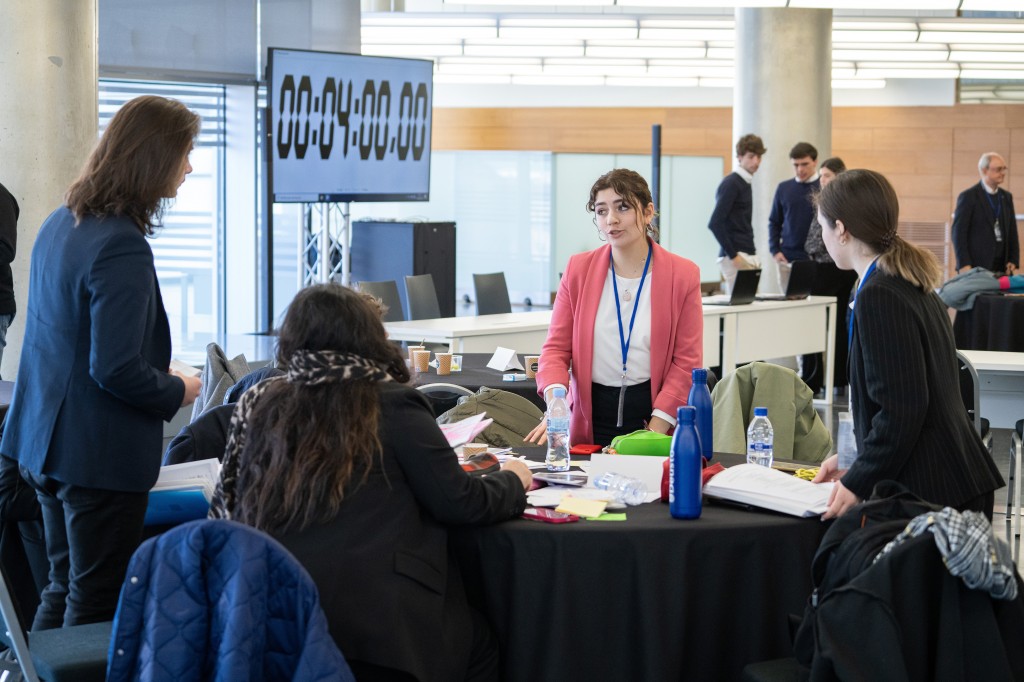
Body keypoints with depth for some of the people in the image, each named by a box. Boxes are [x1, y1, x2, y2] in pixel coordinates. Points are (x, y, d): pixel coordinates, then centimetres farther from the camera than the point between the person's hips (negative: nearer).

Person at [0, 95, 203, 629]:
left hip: (45, 443, 9)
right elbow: (115, 370, -25)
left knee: (64, 590, 20)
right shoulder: (121, 247, -23)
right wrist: (177, 392, -7)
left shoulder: (60, 223, 7)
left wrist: (159, 374, 19)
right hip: (101, 455, -9)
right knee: (97, 606, 2)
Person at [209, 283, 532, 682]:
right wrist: (513, 481, 18)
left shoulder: (260, 403, 7)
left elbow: (226, 508, 14)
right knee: (479, 645, 25)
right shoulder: (393, 405, -4)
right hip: (373, 616, -5)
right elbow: (458, 504, -2)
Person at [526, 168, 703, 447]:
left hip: (652, 408, -1)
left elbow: (686, 361, -3)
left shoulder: (683, 275, -2)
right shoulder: (578, 269, 4)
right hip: (591, 415, 1)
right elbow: (556, 348, 2)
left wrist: (657, 428, -13)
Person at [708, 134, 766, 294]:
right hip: (737, 257, -9)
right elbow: (714, 223, -18)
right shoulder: (731, 183, -10)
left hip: (748, 255, 9)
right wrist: (733, 256, -18)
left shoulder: (745, 183, 16)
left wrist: (753, 257, 13)